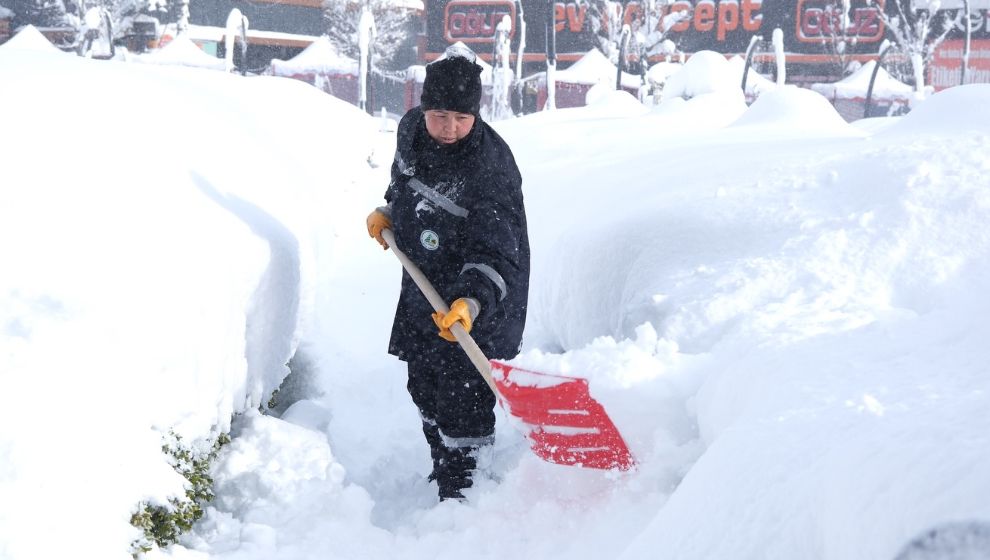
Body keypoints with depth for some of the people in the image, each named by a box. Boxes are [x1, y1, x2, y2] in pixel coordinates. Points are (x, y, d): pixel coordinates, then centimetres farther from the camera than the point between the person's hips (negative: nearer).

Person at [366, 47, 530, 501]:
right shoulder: (411, 128, -6)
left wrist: (472, 302, -46)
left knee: (463, 395, -10)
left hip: (477, 298, -8)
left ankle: (460, 488, 3)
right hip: (423, 284, 8)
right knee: (424, 386, 20)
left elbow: (496, 252, -32)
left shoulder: (489, 166, -28)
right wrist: (388, 211, 7)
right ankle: (443, 467, 39)